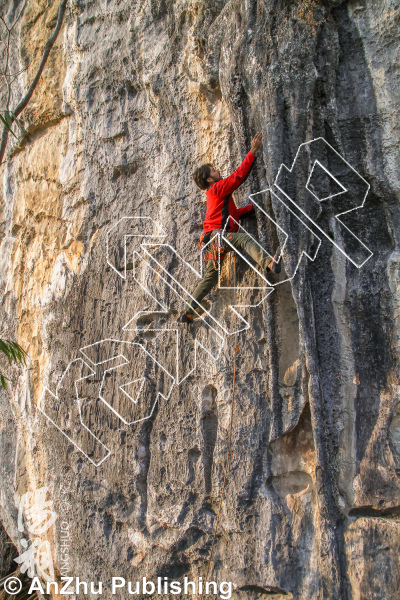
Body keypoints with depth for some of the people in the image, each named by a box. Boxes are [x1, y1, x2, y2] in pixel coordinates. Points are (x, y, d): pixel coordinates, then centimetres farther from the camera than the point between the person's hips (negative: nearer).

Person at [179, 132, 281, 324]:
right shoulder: (218, 189, 2)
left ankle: (187, 313, 20)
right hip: (217, 234, -10)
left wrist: (255, 206, 23)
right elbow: (239, 175, -6)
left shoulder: (215, 196, 29)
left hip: (214, 243, 10)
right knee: (245, 238, -33)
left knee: (209, 279, 15)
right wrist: (252, 151, -4)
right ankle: (269, 264, -61)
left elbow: (235, 214, 29)